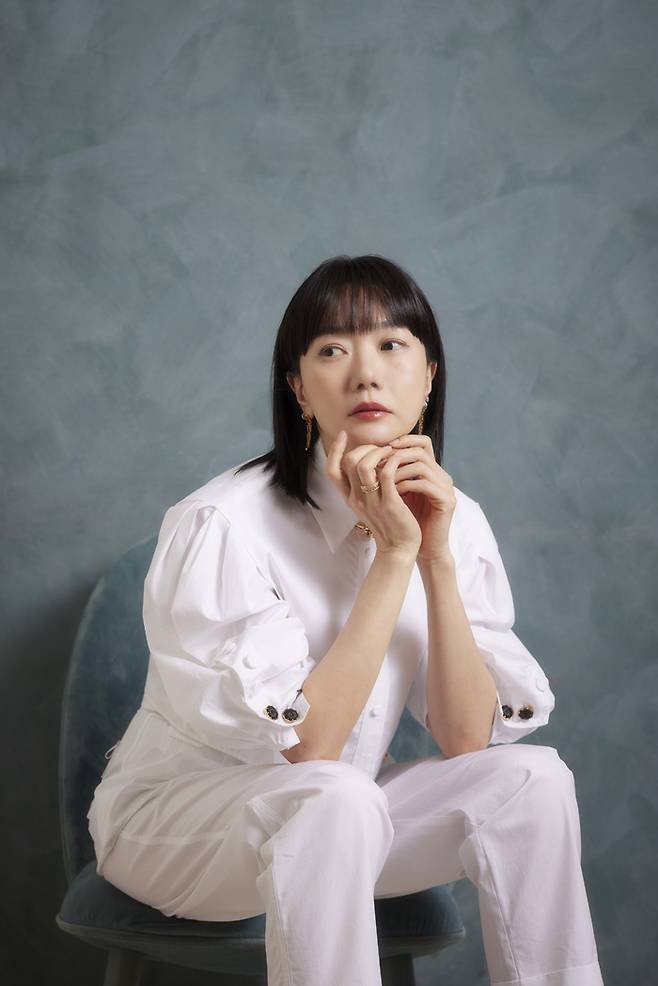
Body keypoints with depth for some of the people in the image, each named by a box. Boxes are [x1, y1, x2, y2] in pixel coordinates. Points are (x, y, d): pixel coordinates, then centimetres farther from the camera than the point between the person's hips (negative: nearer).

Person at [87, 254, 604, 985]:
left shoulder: (454, 520, -5)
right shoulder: (222, 526, -23)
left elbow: (468, 739, -9)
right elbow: (309, 747, -24)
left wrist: (437, 557, -20)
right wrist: (393, 556, -26)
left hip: (333, 816, 6)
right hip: (171, 817, -5)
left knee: (533, 779, -16)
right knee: (336, 799, -35)